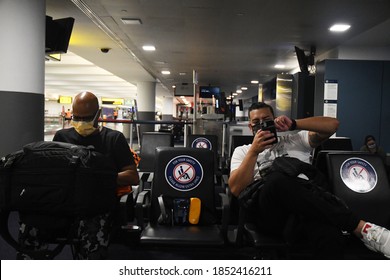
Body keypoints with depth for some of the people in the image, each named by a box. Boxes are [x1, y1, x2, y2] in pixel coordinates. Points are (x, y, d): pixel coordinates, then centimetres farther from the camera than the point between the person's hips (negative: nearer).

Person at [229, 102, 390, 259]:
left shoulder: (294, 140, 29)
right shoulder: (242, 151, 25)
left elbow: (332, 124, 14)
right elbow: (236, 189, 7)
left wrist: (293, 124, 2)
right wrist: (254, 151, -1)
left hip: (306, 205, 1)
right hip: (269, 213, 0)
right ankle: (360, 227, -34)